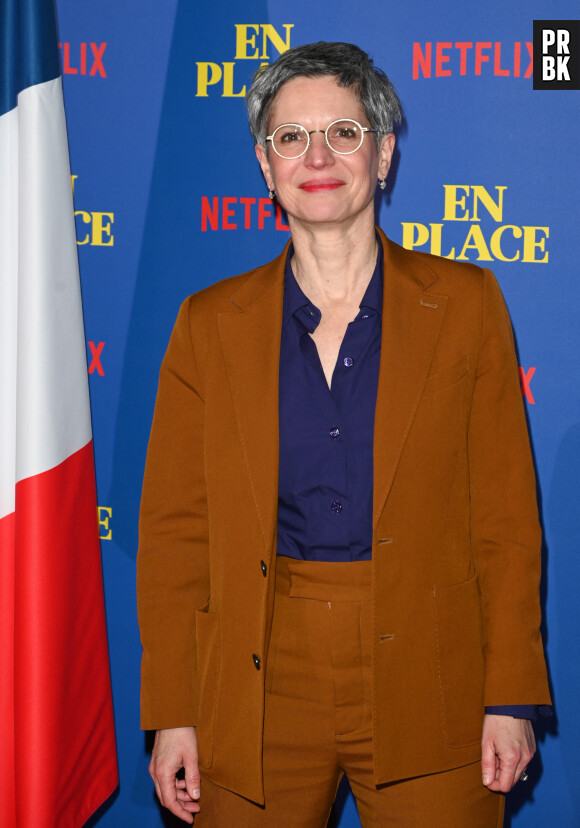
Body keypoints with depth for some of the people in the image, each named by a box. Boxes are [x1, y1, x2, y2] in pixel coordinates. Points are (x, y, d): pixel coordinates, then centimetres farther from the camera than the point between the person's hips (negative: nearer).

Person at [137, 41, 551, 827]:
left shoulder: (465, 304, 2)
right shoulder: (210, 322, 4)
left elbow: (506, 517, 1)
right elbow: (175, 528, 4)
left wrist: (511, 699, -3)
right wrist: (172, 715, 0)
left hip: (428, 690, 0)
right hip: (259, 693, 1)